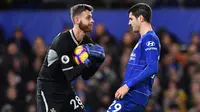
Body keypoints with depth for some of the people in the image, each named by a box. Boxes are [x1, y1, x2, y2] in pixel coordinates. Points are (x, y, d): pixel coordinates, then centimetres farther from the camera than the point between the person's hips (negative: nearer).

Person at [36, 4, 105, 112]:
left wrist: (96, 62, -11)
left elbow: (85, 76, 5)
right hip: (48, 88, -8)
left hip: (65, 87, 8)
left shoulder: (87, 42, 1)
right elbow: (70, 75, -27)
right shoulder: (63, 41, -23)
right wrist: (87, 61, -30)